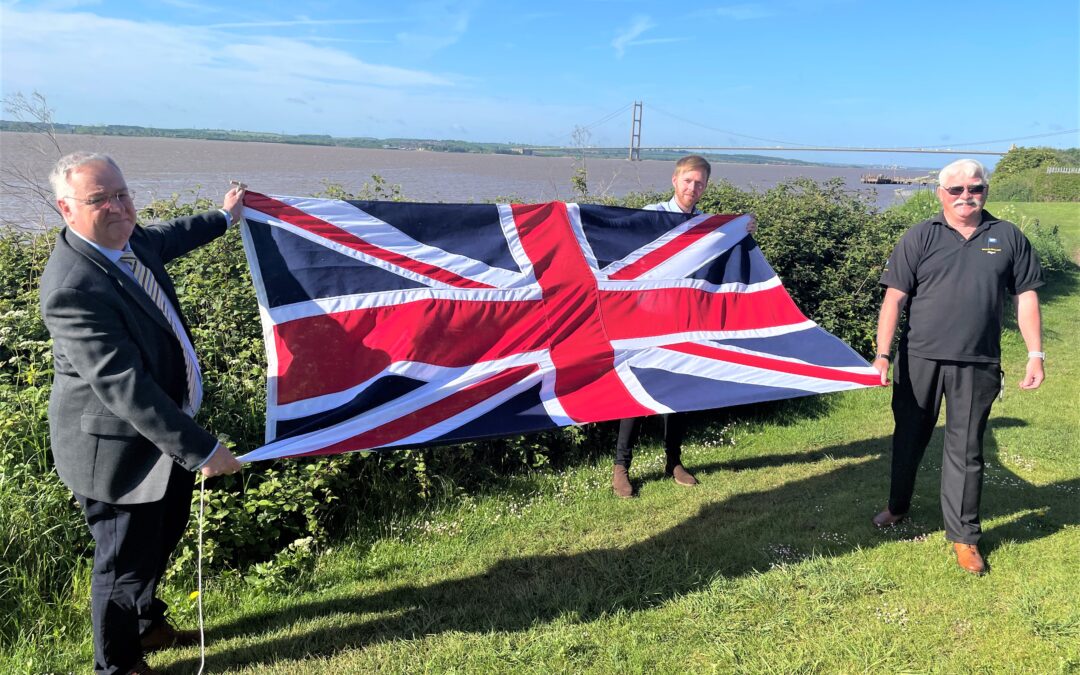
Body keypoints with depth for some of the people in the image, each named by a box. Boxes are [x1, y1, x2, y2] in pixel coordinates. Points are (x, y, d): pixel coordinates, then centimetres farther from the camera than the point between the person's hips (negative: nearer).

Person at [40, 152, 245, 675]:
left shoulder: (127, 239, -4)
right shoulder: (73, 288, -31)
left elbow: (165, 240, 22)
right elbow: (122, 387, -34)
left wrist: (223, 217, 36)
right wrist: (200, 449, -33)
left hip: (166, 428, 9)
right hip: (119, 449, -9)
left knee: (163, 535, 28)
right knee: (126, 561, 10)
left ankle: (146, 624, 53)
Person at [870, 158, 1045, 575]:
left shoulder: (1008, 238, 6)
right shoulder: (920, 238, -1)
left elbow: (1026, 297, 9)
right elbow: (894, 298, -4)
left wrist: (1035, 355, 3)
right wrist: (882, 355, -11)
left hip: (976, 365, 1)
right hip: (919, 360, 0)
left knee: (965, 450, 6)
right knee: (909, 437, 15)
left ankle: (963, 536, 19)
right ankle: (898, 506, 36)